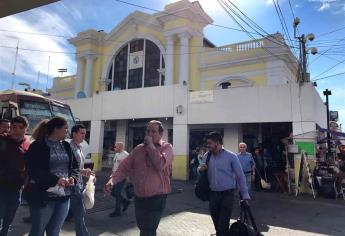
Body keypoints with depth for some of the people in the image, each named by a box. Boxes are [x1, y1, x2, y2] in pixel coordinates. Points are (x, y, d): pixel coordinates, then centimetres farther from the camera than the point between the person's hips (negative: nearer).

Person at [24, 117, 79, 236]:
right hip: (42, 196, -5)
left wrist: (73, 178, -6)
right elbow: (33, 170, -18)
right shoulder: (37, 146, -10)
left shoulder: (66, 146, 8)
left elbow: (75, 166, 14)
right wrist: (56, 180, -24)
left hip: (64, 196, 6)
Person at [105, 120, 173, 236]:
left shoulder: (166, 147, -7)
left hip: (157, 198, -5)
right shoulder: (139, 148, 6)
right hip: (139, 197, 5)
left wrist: (150, 145, -17)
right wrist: (113, 180, -16)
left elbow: (160, 164, -25)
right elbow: (125, 166, 0)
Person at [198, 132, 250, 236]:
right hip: (213, 193, 4)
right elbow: (201, 171, 14)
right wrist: (200, 169, -10)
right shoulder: (207, 156, 2)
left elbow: (240, 176, -6)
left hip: (227, 194, -4)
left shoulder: (231, 156, -10)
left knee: (223, 225, -5)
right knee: (216, 223, 18)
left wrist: (245, 195, -7)